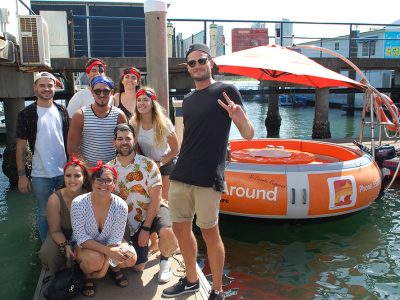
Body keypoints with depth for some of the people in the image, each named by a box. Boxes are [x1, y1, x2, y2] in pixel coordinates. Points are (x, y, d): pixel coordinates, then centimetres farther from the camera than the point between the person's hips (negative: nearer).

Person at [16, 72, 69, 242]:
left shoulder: (62, 111, 5)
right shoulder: (26, 114, -4)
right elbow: (21, 147, -3)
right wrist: (21, 176, -7)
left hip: (64, 172, 3)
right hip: (41, 176, -3)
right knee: (44, 214, 11)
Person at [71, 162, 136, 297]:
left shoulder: (120, 206, -21)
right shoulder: (78, 203, -24)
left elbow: (114, 240, -17)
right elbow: (81, 238, -23)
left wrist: (105, 266, -26)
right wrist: (108, 251, -34)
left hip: (110, 246, 2)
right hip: (85, 247, -2)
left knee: (130, 258, -26)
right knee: (95, 259, -34)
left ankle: (114, 268, 10)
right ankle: (87, 275, 3)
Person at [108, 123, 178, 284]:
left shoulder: (148, 165, -13)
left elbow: (155, 199, -14)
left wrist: (146, 228, -17)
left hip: (154, 211, -2)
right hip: (132, 221, 3)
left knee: (168, 234, -36)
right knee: (138, 268, 3)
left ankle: (164, 260, -2)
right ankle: (146, 243, 36)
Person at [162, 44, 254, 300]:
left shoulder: (226, 91, -3)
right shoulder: (188, 100, 15)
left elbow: (249, 135, -7)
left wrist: (240, 118, -27)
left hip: (208, 178, -6)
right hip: (181, 176, 7)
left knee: (209, 232, 2)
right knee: (181, 228, 13)